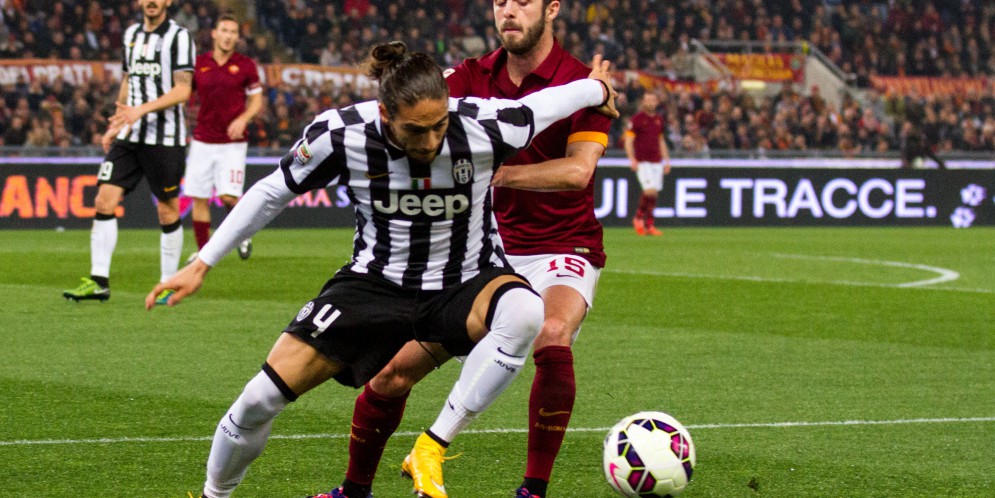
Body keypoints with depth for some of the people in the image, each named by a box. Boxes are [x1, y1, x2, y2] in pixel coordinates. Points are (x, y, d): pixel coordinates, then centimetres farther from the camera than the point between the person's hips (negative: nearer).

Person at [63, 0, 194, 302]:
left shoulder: (178, 36, -6)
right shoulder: (131, 34, 14)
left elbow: (182, 90, -13)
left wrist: (142, 109, -23)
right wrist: (115, 124, 23)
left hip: (165, 138, -6)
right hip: (129, 136, 6)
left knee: (167, 211, 1)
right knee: (105, 200, -5)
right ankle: (99, 282, -4)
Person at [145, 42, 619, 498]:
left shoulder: (483, 126, -25)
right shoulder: (341, 135, -21)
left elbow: (548, 102, -3)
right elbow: (273, 192, -3)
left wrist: (598, 87, 18)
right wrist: (201, 264, -1)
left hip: (466, 285, -1)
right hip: (376, 283, 1)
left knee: (524, 312, -38)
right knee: (264, 395, -10)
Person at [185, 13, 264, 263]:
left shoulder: (245, 65, 0)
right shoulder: (198, 64, 4)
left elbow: (257, 100, 6)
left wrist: (243, 119, -13)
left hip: (232, 142, -2)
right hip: (202, 140, 2)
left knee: (229, 196, -14)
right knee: (199, 198, 0)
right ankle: (203, 250, 11)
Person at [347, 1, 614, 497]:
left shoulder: (580, 84, -11)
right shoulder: (474, 77, 4)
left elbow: (578, 169, -24)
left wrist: (497, 173, -34)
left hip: (562, 250, -4)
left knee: (551, 333, -37)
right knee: (392, 370, 1)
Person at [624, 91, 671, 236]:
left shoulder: (659, 119, 13)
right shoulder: (636, 119, -4)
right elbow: (628, 141, -6)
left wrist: (666, 160, 19)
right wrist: (632, 159, -17)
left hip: (656, 161, 6)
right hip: (642, 162, -6)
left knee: (653, 194, 3)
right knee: (650, 191, -17)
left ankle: (648, 225, 8)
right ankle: (639, 217, 3)